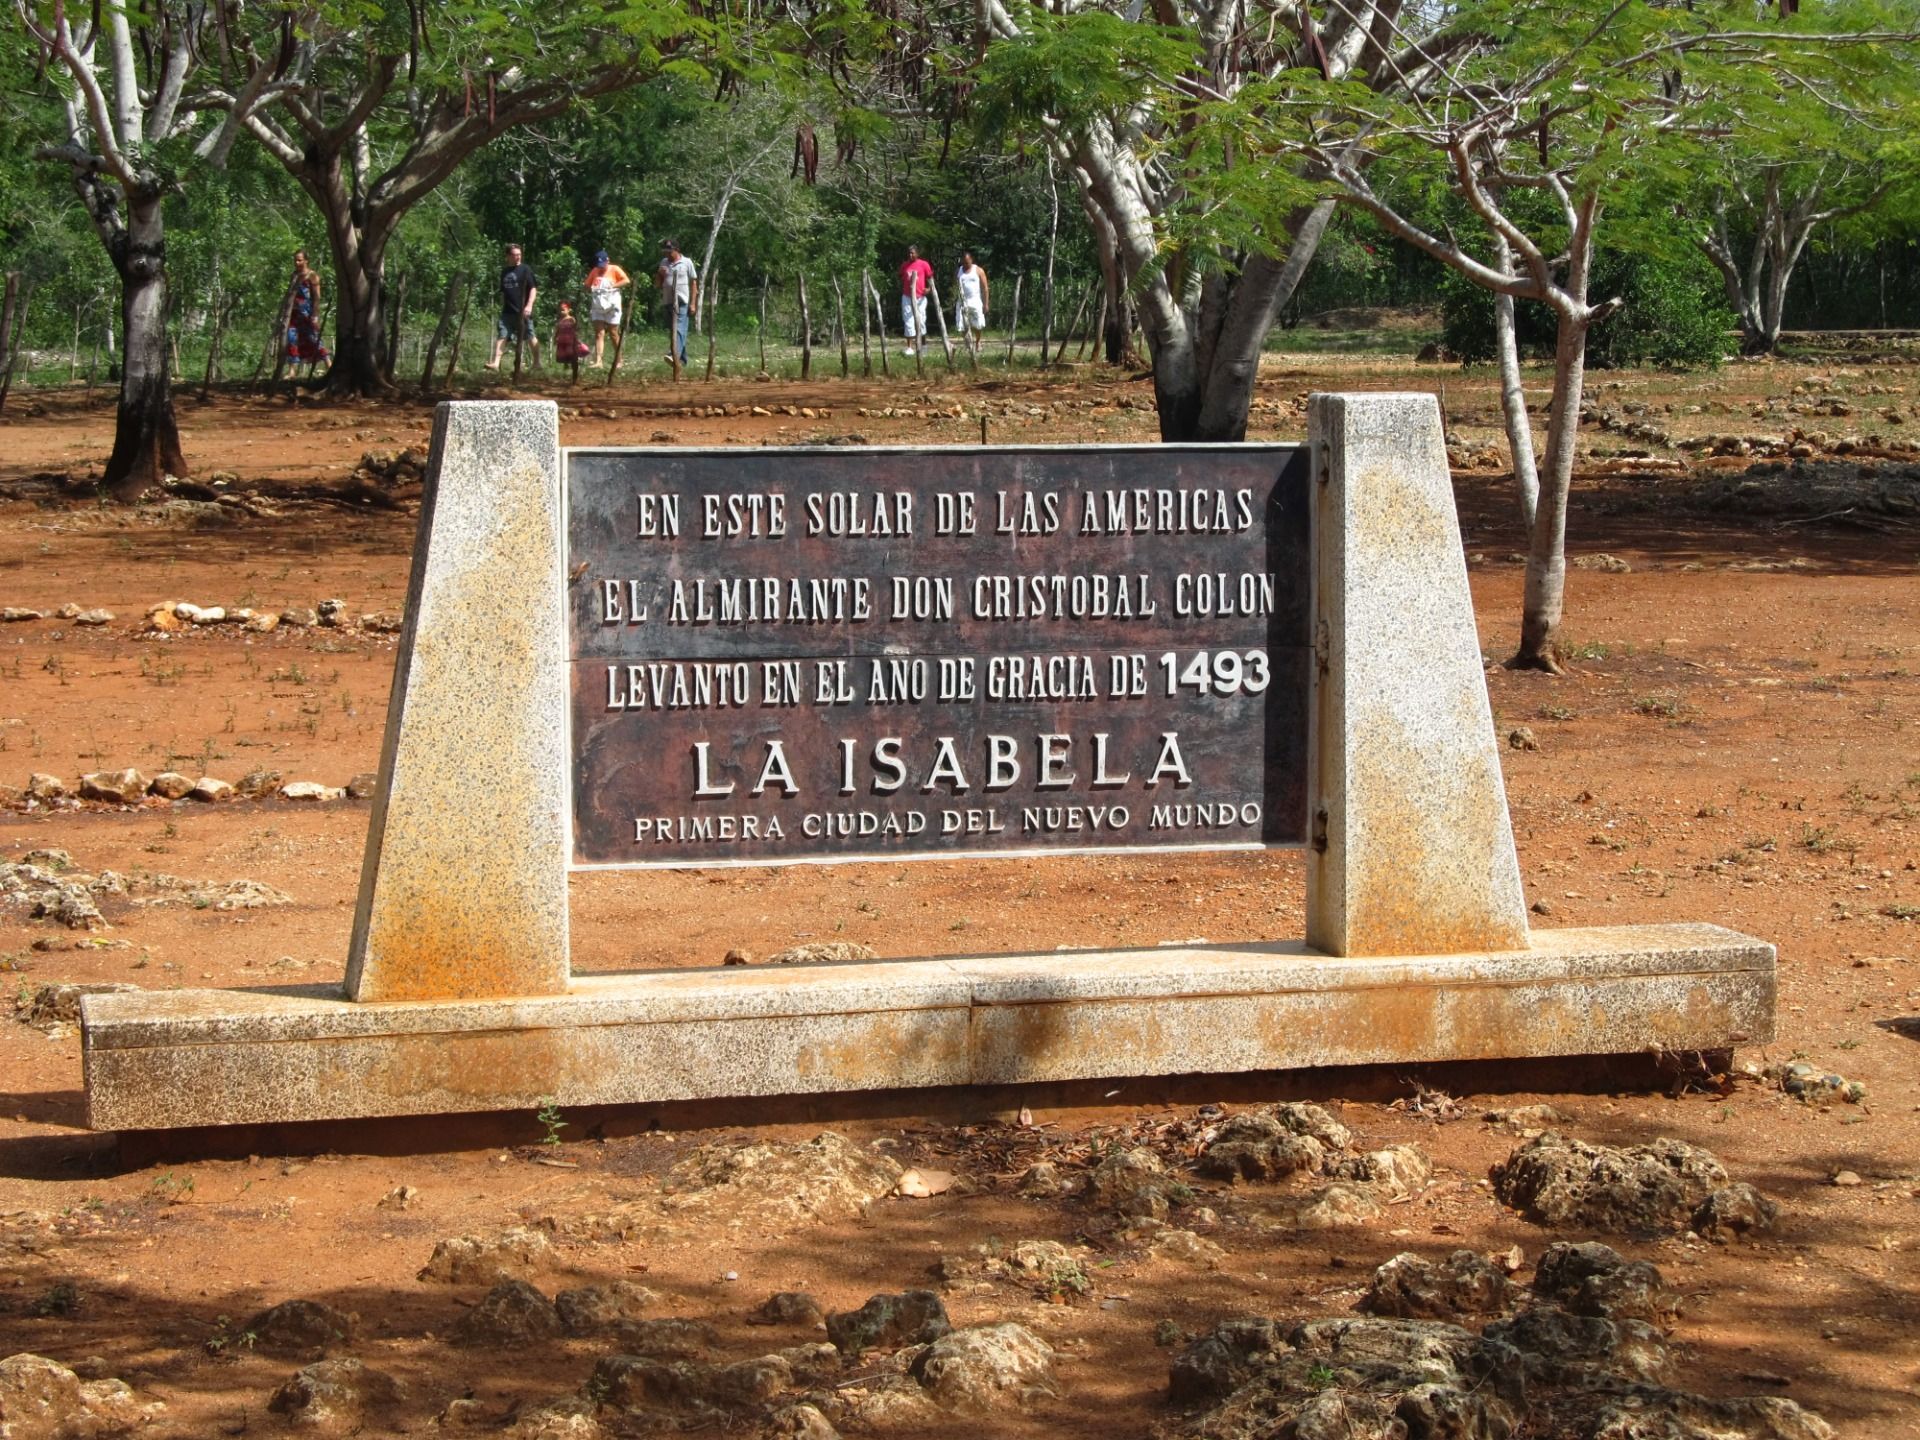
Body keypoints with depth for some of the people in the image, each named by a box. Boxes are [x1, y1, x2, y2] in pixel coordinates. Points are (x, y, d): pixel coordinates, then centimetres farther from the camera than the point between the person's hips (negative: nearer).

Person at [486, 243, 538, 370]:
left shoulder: (525, 269, -1)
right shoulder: (504, 272, 14)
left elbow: (534, 288, -6)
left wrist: (529, 305, -16)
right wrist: (502, 306, 19)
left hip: (522, 311, -5)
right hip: (507, 311, 5)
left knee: (530, 337, 2)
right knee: (501, 336, -6)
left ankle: (537, 363, 13)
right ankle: (496, 363, -12)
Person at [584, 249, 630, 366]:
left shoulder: (614, 269, -1)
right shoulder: (594, 271, 10)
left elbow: (627, 281, -10)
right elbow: (587, 285, 17)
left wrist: (613, 286, -19)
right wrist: (591, 289, -5)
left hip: (611, 306, -3)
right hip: (597, 307, 3)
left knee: (614, 334, 3)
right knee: (599, 334, -5)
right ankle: (598, 361, -12)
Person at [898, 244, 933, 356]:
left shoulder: (923, 264, 0)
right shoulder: (904, 266, 8)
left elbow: (930, 277, 2)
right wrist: (901, 292, 14)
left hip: (920, 297, -2)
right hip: (907, 297, 2)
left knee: (921, 321, 5)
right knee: (908, 322, -4)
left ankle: (923, 345, 18)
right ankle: (910, 347, -5)